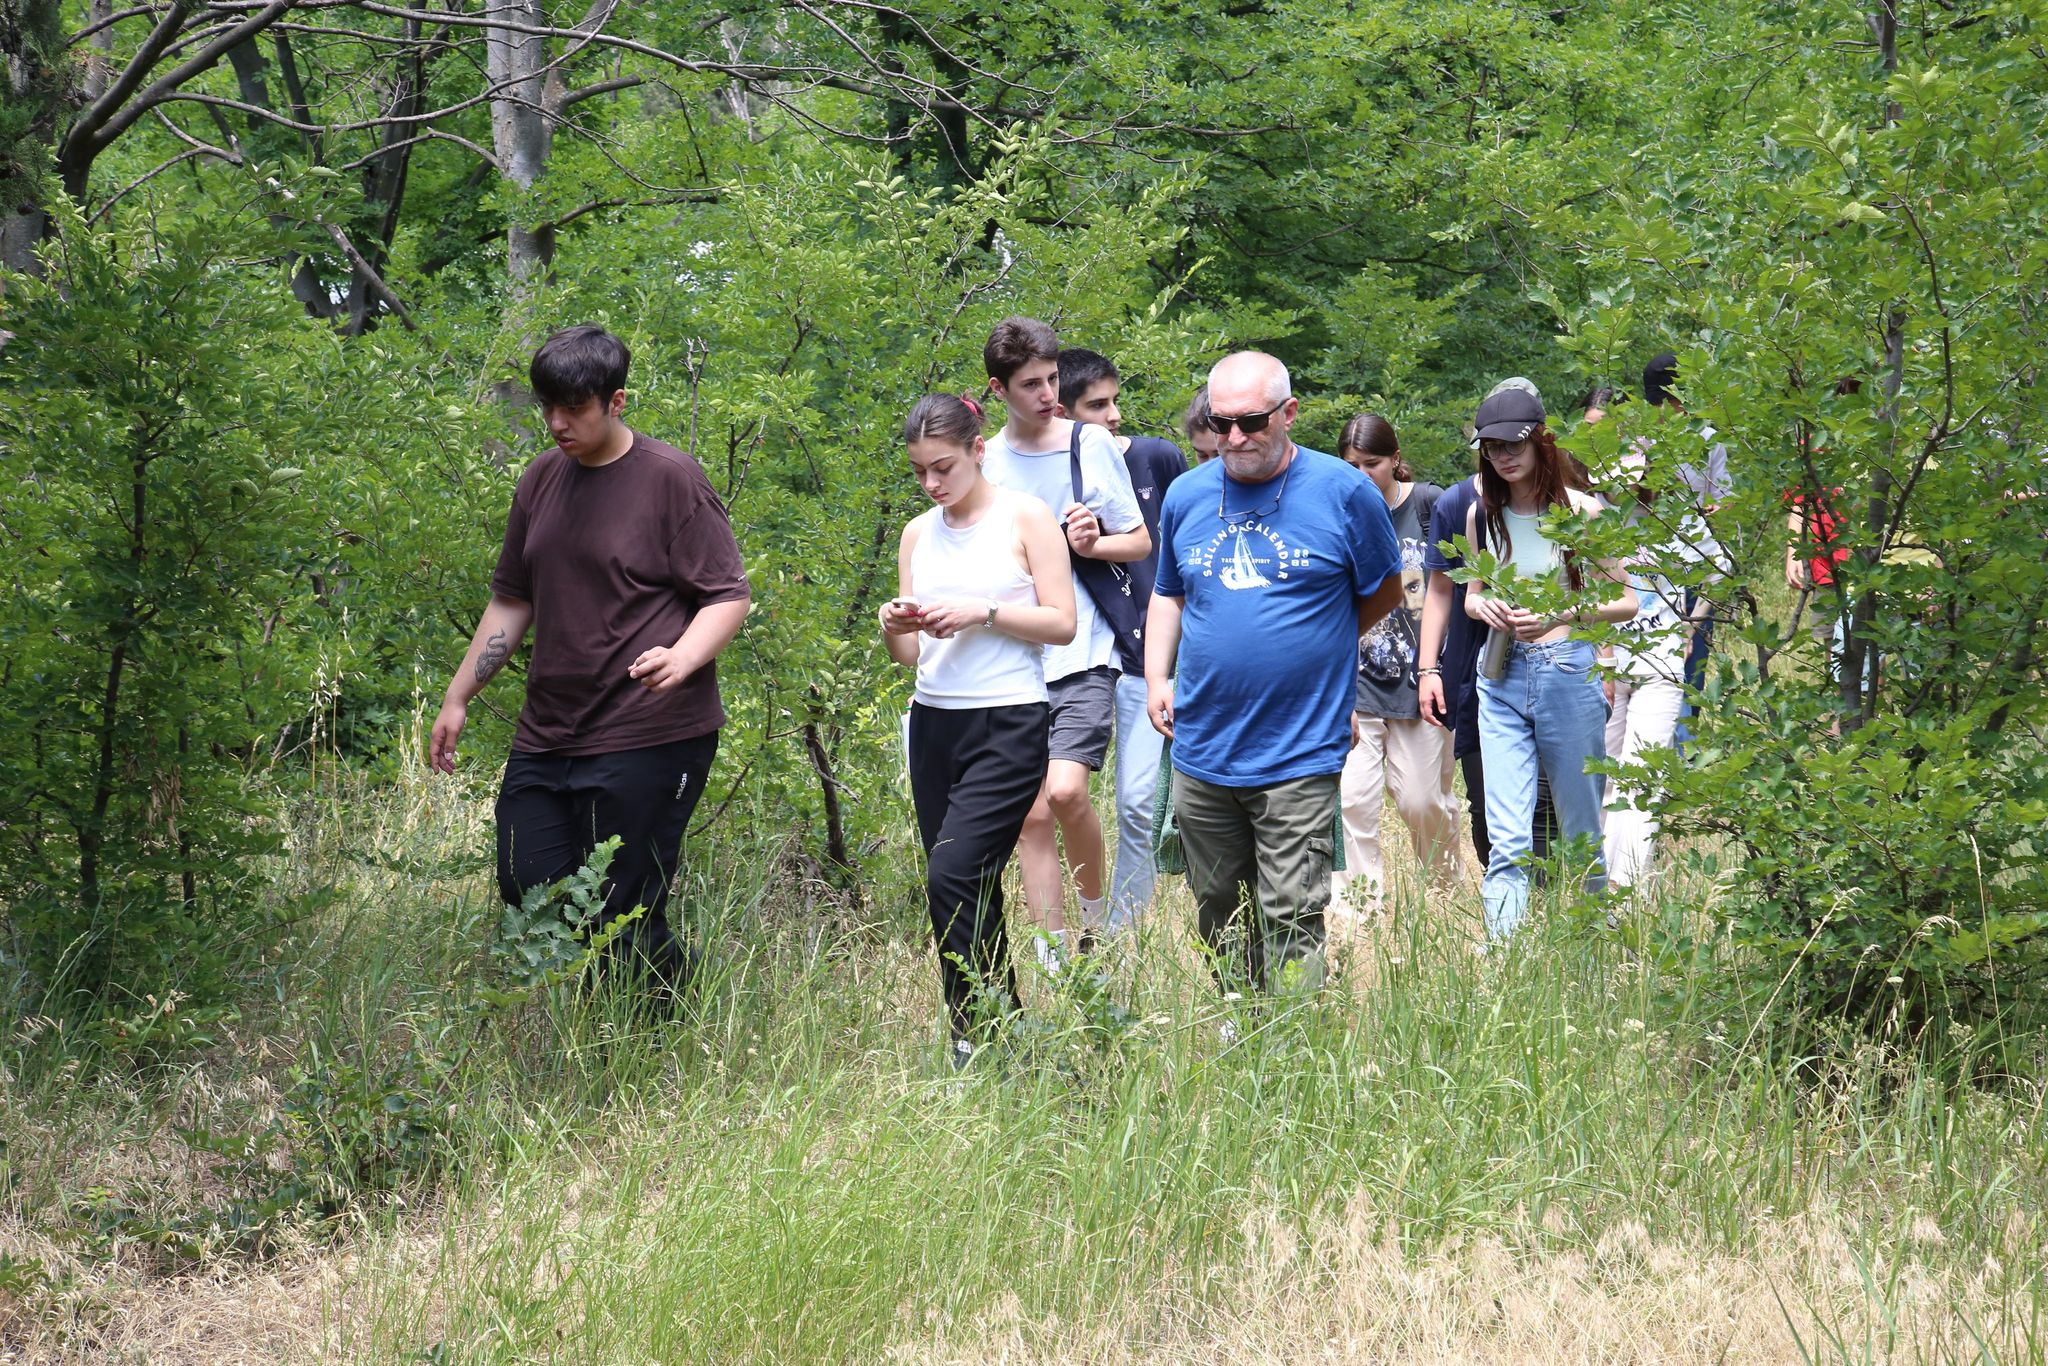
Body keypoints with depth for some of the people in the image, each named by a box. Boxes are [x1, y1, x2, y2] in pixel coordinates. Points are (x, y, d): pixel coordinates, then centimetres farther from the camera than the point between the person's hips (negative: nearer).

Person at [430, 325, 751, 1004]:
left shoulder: (670, 479, -7)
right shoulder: (542, 479, 13)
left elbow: (727, 596, -9)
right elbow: (512, 600, 22)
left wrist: (682, 657, -27)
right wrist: (458, 696, 19)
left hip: (647, 737, -7)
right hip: (546, 736, 7)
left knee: (622, 917, -8)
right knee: (527, 891, 4)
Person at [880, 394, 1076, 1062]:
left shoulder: (1025, 518, -1)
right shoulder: (919, 534, 13)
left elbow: (1062, 624, -5)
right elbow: (910, 655, 14)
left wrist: (982, 613, -16)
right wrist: (895, 630, -8)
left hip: (1007, 724, -6)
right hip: (934, 724, 6)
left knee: (952, 877, -17)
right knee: (972, 892, 5)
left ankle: (978, 1031, -9)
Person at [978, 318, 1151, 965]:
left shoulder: (1091, 444, 1)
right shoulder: (986, 462, 8)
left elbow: (1140, 542, 7)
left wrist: (1093, 543, -12)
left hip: (1081, 652, -3)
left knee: (1065, 790, -21)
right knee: (1032, 815, 2)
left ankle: (1099, 915, 2)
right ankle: (1055, 956, 9)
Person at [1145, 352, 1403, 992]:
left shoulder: (1343, 493, -4)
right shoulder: (1187, 495, 8)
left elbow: (1383, 593, 7)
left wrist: (1304, 649, 5)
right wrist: (1156, 680, 7)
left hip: (1298, 754, -5)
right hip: (1201, 750, 5)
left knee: (1292, 920, -9)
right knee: (1219, 915, 13)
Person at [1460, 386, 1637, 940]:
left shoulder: (1578, 510, -5)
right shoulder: (1482, 515, 6)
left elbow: (1624, 602, -2)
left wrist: (1558, 616, -17)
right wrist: (1483, 606, -4)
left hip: (1567, 671, -2)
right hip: (1501, 678, 2)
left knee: (1582, 832, 10)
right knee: (1507, 842, -8)